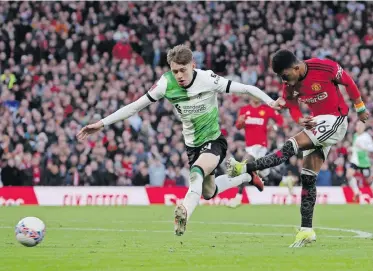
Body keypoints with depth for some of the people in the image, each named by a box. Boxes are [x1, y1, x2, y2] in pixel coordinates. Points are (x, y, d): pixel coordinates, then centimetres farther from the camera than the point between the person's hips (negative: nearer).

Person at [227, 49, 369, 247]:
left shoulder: (325, 68, -21)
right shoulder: (289, 86, -5)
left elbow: (348, 82, -6)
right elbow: (293, 108, 6)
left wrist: (360, 108, 5)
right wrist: (300, 120, -18)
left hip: (335, 120, -7)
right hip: (316, 124, 7)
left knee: (292, 145, -23)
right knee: (307, 177, 0)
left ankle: (246, 169, -25)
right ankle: (306, 230, 2)